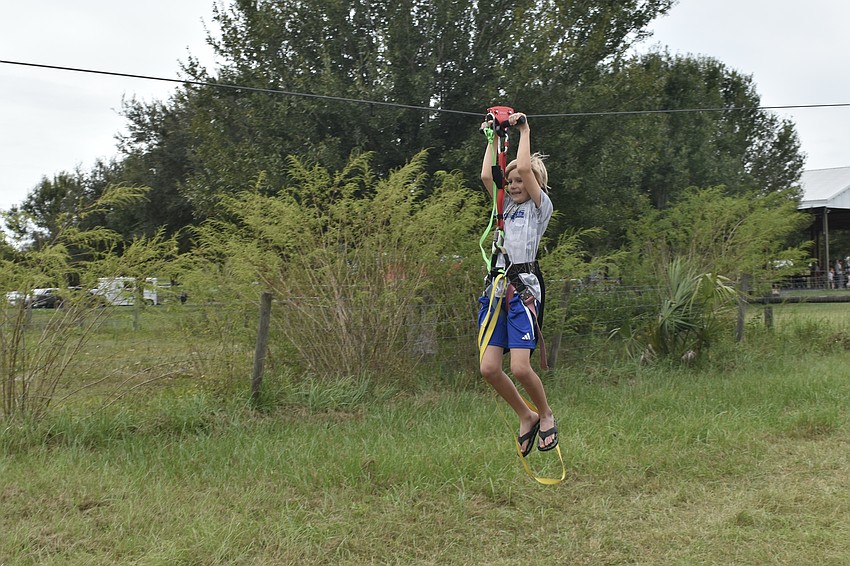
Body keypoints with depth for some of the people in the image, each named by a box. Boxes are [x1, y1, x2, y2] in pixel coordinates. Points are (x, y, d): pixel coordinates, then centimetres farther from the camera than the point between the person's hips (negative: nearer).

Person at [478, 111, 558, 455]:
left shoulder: (540, 206, 7)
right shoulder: (507, 206, 23)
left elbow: (524, 168, -5)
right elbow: (486, 176, 14)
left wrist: (524, 130, 5)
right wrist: (492, 139, 21)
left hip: (523, 288, -6)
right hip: (495, 287, 6)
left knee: (520, 367, -15)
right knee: (489, 368, -4)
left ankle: (546, 414, 12)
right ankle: (526, 417, 16)